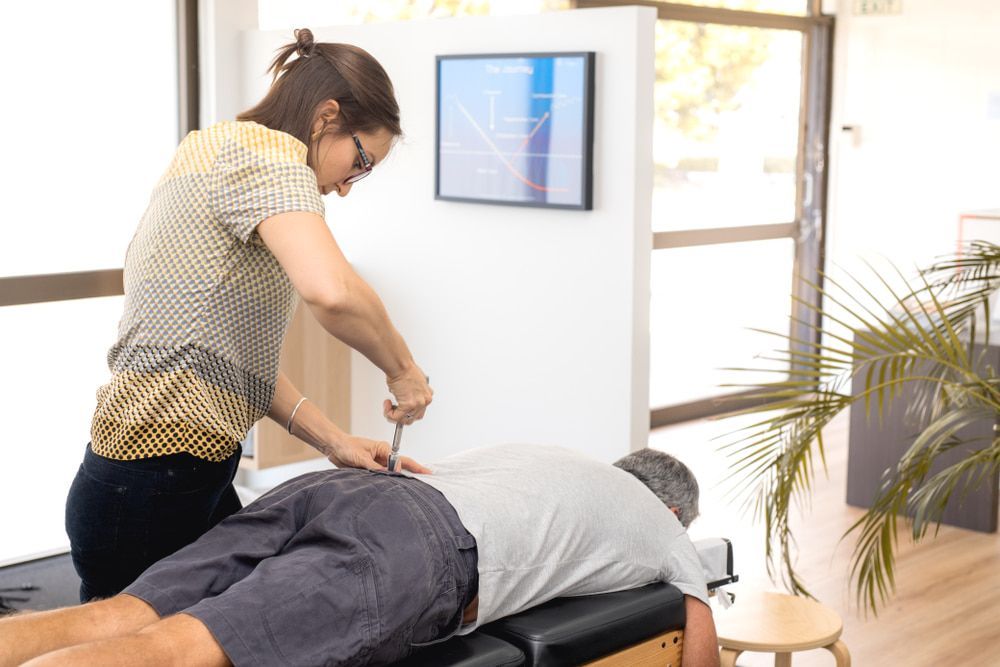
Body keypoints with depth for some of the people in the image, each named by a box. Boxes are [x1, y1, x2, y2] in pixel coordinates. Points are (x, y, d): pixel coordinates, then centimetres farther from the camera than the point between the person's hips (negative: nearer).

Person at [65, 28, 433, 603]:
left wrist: (333, 441, 9)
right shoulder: (266, 152, -13)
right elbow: (331, 291, -32)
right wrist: (404, 371, -14)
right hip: (154, 493, -10)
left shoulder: (219, 153, 18)